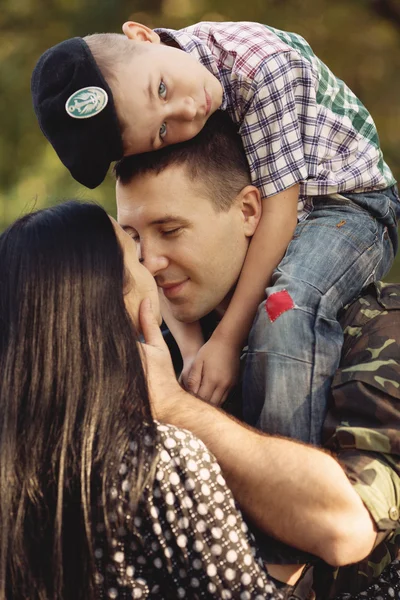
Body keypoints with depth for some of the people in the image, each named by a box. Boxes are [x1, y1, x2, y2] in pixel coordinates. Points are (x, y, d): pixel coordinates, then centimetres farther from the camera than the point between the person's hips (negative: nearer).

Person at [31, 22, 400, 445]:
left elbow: (278, 208, -29)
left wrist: (227, 340, -28)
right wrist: (192, 348, -24)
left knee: (286, 306, -36)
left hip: (345, 206, -6)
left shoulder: (263, 64, -32)